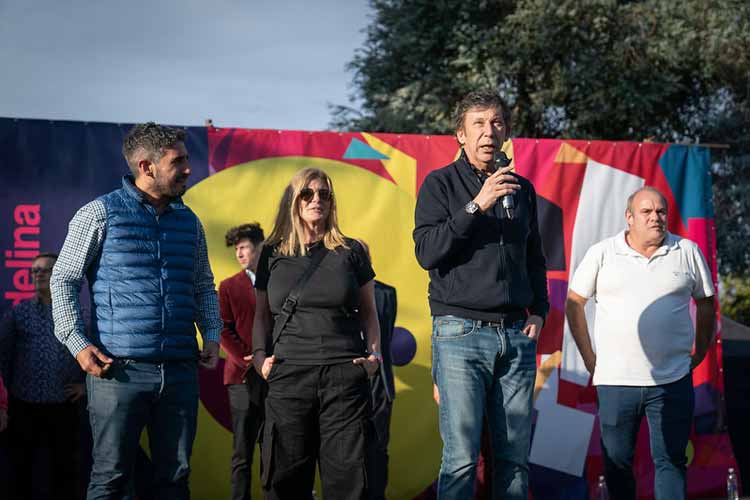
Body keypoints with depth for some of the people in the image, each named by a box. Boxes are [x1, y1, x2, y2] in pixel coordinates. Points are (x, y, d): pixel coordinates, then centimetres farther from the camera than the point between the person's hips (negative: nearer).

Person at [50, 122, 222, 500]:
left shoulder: (189, 222, 15)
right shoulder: (100, 214, 0)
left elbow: (204, 287, 24)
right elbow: (63, 279, 2)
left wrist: (212, 335, 7)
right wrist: (77, 342, -9)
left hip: (180, 370, 5)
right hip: (119, 369, -5)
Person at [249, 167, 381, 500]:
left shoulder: (351, 252, 11)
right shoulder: (272, 254, 13)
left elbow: (368, 311, 16)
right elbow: (262, 314, 17)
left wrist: (374, 352, 1)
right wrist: (261, 357, 2)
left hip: (345, 375, -1)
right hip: (288, 377, 1)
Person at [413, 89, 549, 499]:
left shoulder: (521, 188, 17)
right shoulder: (440, 184, 3)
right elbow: (427, 252, -10)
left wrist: (538, 309, 10)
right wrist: (475, 206, -16)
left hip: (517, 336, 4)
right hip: (461, 332, -4)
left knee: (515, 456, 4)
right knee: (461, 457, -7)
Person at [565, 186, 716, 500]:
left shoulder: (688, 252, 5)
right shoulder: (602, 254, 2)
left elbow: (706, 303, 15)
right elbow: (574, 303, 7)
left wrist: (699, 355, 11)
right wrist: (589, 358, 3)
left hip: (673, 381, 0)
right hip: (615, 380, 0)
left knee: (671, 461, 1)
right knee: (617, 462, 7)